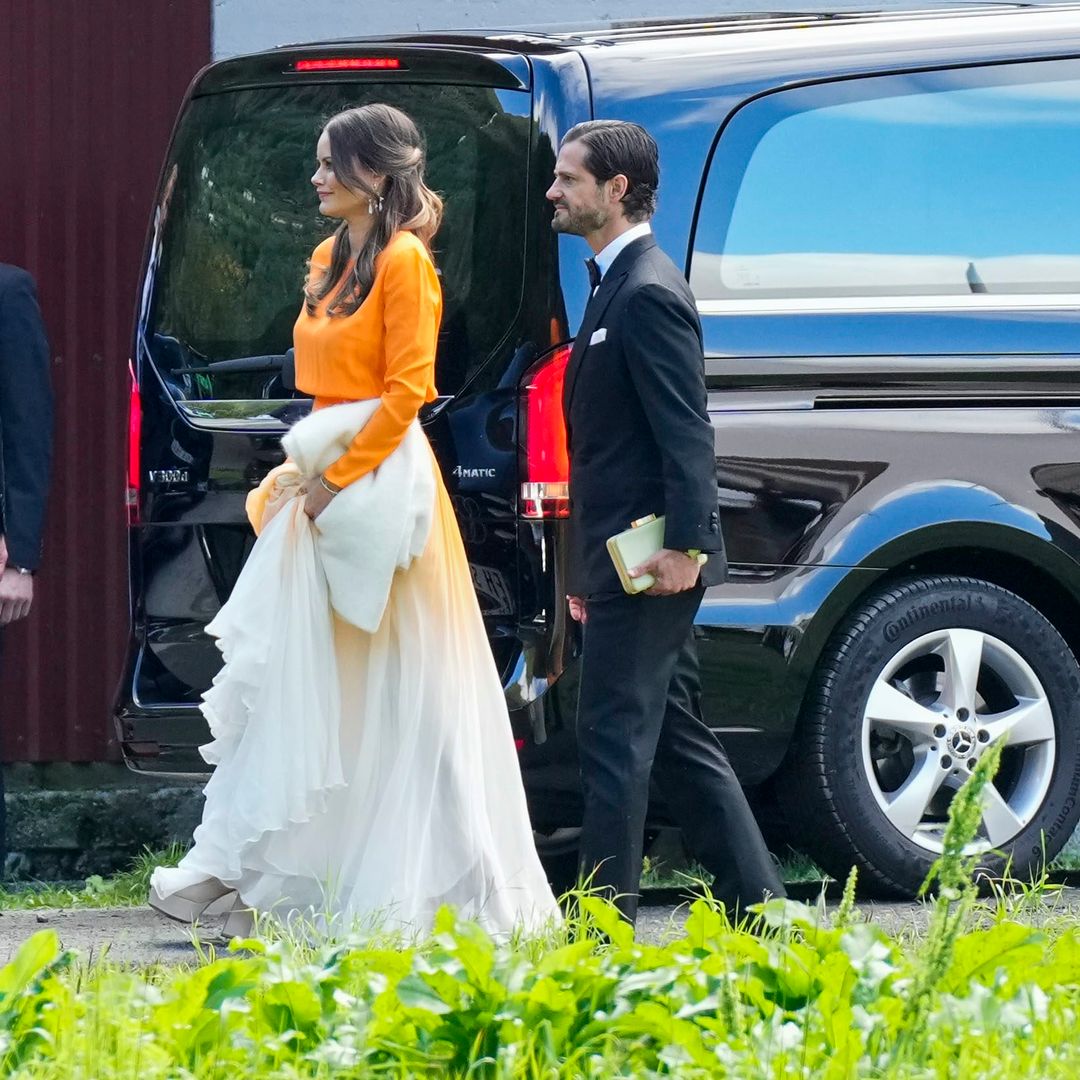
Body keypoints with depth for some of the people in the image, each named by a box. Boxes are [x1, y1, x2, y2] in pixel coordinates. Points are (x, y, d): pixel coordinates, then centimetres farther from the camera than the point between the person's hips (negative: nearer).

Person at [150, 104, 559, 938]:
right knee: (281, 672, 4)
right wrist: (310, 470, 11)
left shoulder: (403, 261, -11)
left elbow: (407, 389, -16)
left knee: (397, 691, -2)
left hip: (378, 483, -9)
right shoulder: (332, 261, 15)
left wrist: (341, 477, -16)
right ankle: (235, 863, 3)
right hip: (324, 479, 9)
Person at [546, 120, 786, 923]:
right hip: (625, 563, 11)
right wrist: (587, 570, 23)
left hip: (645, 561, -11)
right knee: (677, 738, 12)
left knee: (616, 738, -8)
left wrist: (683, 546, -26)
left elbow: (686, 433, -20)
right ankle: (757, 905, 14)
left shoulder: (649, 293, -13)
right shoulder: (618, 286, 18)